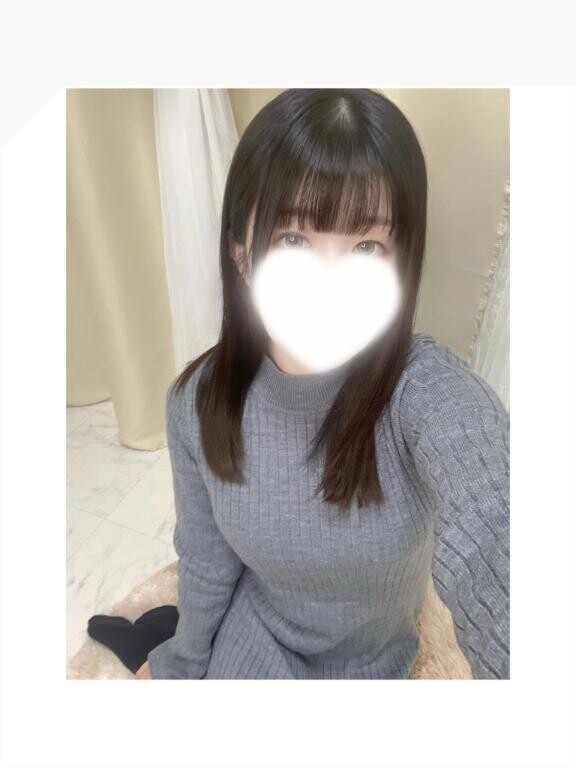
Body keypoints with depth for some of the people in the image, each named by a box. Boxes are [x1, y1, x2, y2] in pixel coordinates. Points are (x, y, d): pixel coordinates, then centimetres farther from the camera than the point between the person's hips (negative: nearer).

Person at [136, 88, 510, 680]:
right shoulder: (196, 402, -24)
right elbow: (206, 560, -7)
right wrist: (183, 663, 7)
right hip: (254, 633, 1)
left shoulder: (430, 394, -34)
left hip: (369, 662, 0)